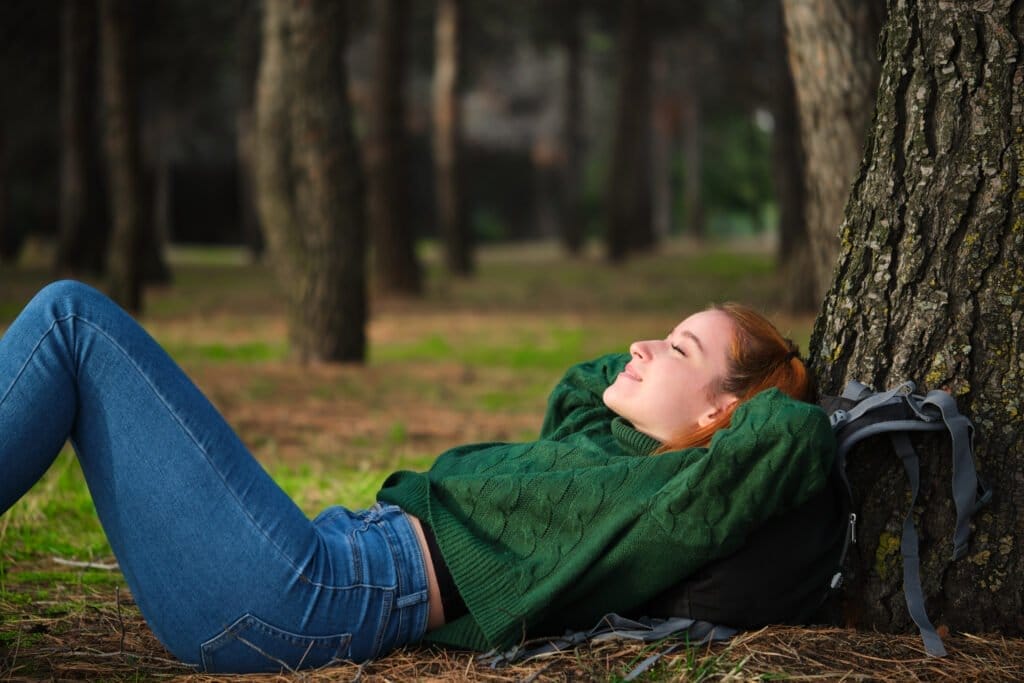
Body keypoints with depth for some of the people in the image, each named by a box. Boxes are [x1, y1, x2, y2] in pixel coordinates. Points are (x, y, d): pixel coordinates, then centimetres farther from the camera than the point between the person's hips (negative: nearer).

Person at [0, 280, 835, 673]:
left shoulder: (674, 506, -8)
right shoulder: (609, 449, 18)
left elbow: (802, 431, -20)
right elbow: (579, 386, 37)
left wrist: (766, 385, 1)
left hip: (289, 601, -10)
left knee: (73, 318, -10)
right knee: (75, 322, 14)